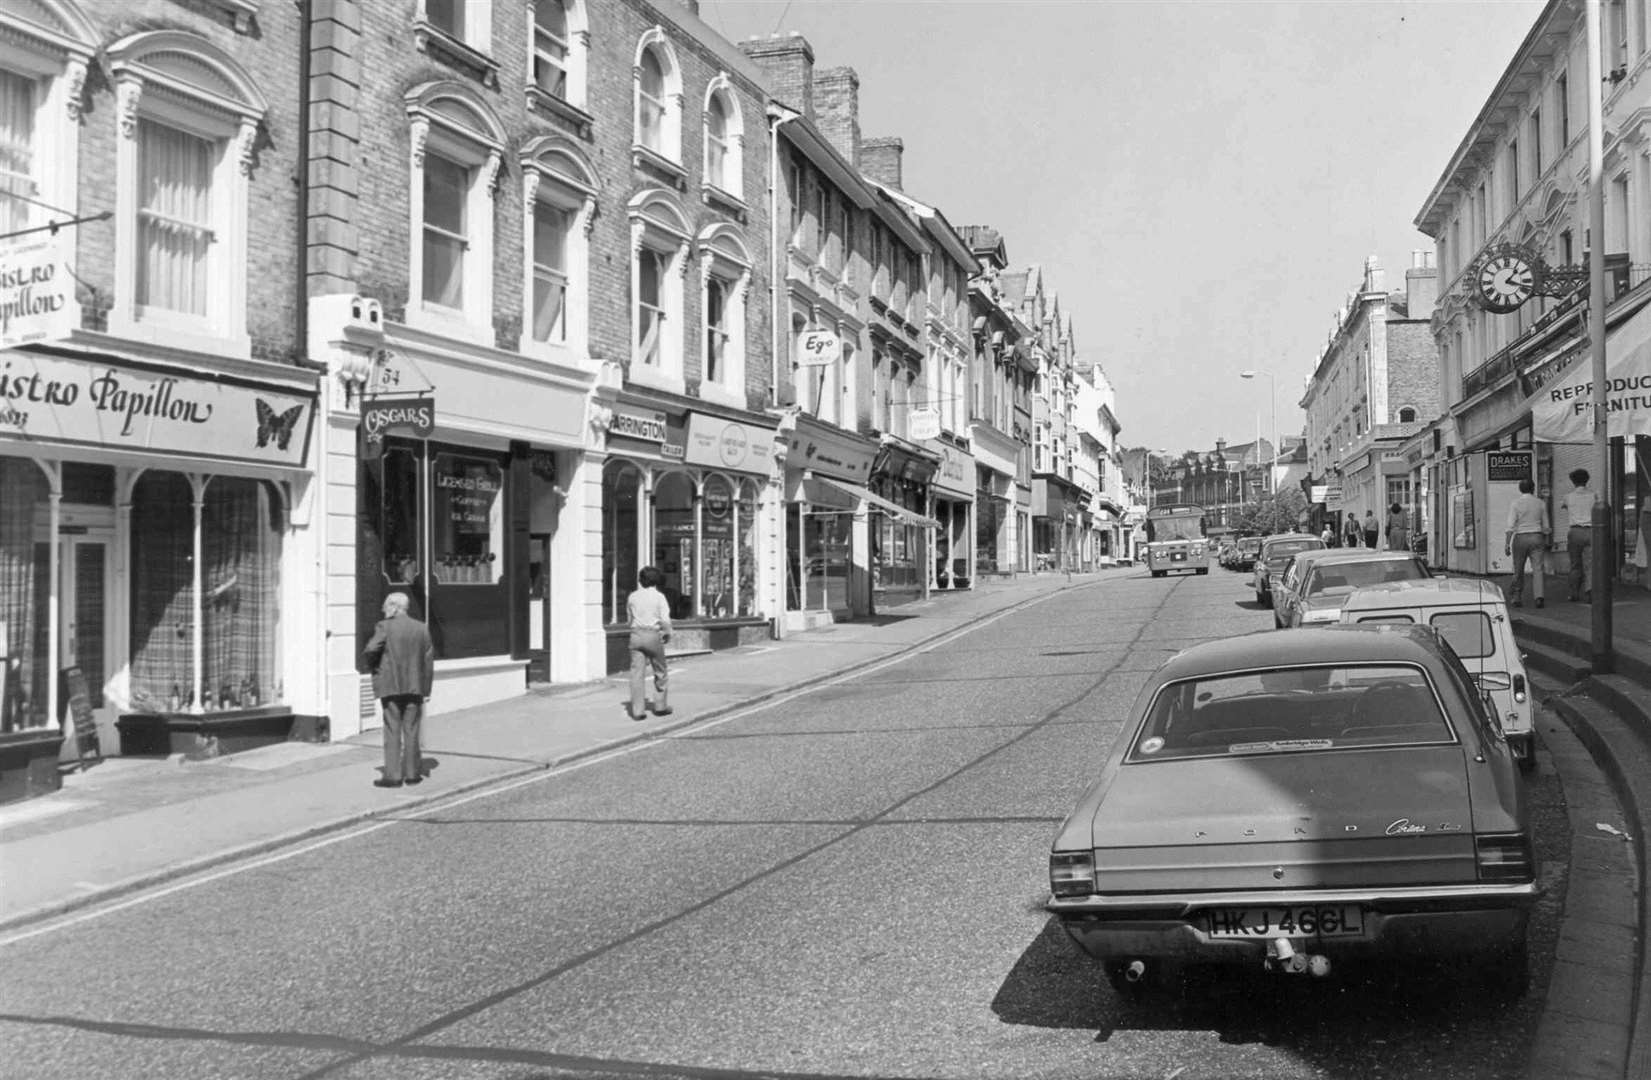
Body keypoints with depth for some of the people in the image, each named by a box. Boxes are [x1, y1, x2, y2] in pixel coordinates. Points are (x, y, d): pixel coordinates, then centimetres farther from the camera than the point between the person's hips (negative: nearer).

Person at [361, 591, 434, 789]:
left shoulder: (385, 627, -7)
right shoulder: (421, 628, 6)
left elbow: (370, 651, -16)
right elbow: (429, 659, 7)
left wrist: (374, 668, 4)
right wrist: (425, 688, 11)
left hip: (391, 686, -4)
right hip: (415, 686, 4)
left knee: (392, 730, 0)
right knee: (411, 730, 10)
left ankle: (393, 775, -1)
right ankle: (412, 773, 13)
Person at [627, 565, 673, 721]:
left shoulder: (633, 597, 7)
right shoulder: (659, 597, -5)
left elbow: (629, 618, 15)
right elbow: (665, 620, -12)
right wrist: (668, 634, 5)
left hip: (636, 634, 3)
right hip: (653, 635, -3)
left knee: (637, 673, 0)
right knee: (660, 673, 15)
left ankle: (638, 710, -5)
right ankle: (660, 706, 22)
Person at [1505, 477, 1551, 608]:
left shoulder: (1515, 504, -5)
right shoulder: (1541, 503, 4)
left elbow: (1511, 526, -10)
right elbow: (1545, 526, 10)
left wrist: (1507, 544, -8)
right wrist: (1545, 541, 22)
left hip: (1520, 538, -2)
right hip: (1537, 538, 2)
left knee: (1518, 570, 10)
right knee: (1537, 569, -1)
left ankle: (1516, 597, 16)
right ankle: (1539, 596, -17)